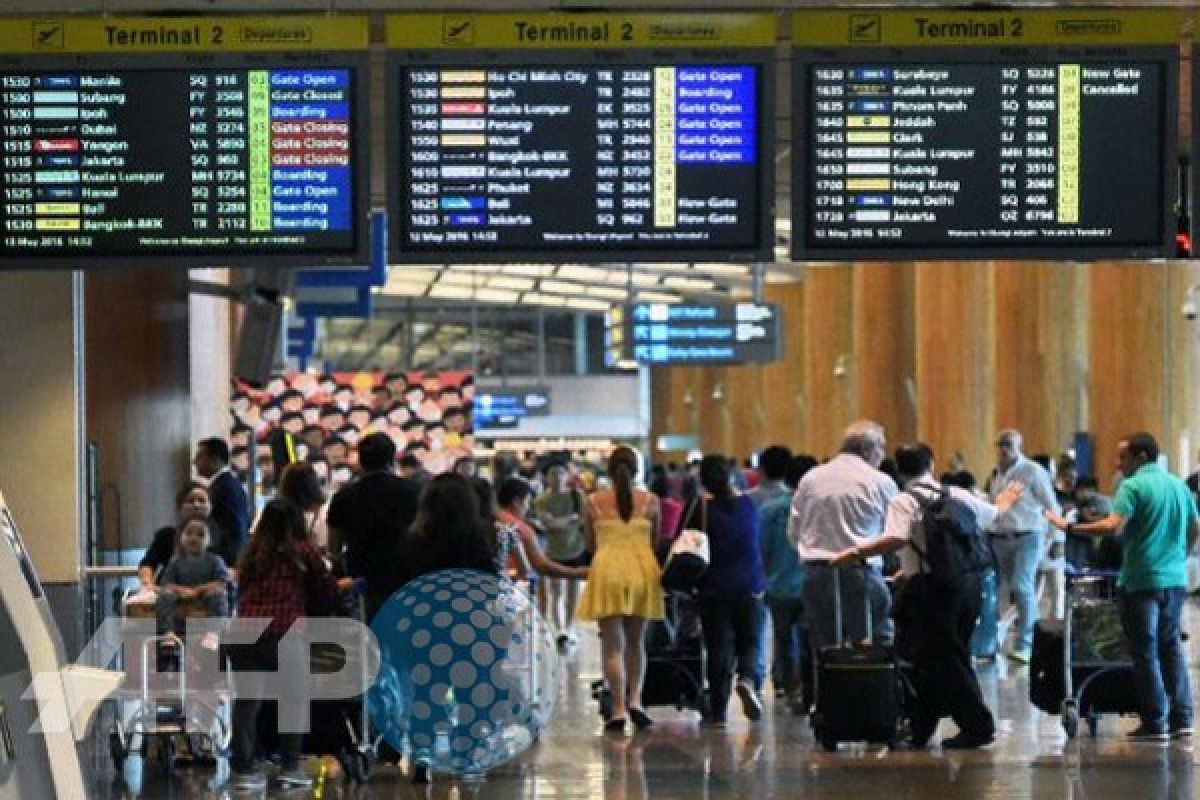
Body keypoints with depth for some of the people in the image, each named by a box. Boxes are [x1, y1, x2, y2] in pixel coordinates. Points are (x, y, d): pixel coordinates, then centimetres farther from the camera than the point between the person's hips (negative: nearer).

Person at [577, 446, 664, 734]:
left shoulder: (594, 502, 2)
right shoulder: (650, 501, 4)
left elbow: (590, 544, 11)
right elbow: (654, 541, 14)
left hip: (608, 571, -2)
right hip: (643, 570, 2)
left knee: (612, 645, 1)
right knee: (636, 642, 16)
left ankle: (619, 709, -5)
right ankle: (635, 699, 2)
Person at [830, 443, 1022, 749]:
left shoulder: (905, 501, -10)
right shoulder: (957, 495, 10)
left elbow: (896, 539, -28)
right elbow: (991, 514, 28)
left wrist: (855, 552, -24)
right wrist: (1004, 502, 51)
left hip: (933, 588, -7)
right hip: (969, 582, 7)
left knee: (942, 660, 0)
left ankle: (978, 725, -2)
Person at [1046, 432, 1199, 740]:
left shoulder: (1133, 487, -11)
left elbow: (1113, 526, -23)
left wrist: (1068, 527, -20)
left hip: (1142, 580, -6)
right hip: (1175, 579, 6)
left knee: (1145, 651, 0)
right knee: (1171, 646, 14)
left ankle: (1155, 723, 1)